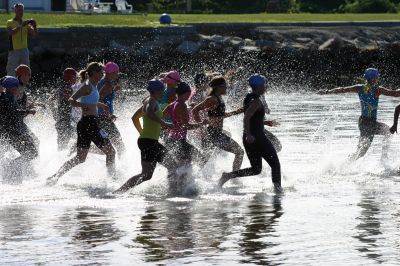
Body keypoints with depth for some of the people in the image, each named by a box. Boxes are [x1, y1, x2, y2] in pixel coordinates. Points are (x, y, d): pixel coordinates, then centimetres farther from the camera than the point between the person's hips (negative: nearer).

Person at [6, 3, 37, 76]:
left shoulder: (26, 24, 11)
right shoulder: (10, 22, -2)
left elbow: (34, 33, -2)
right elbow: (10, 33, -21)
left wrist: (34, 26, -23)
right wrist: (21, 26, -29)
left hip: (24, 50, 5)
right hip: (14, 51, -5)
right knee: (11, 73, -6)